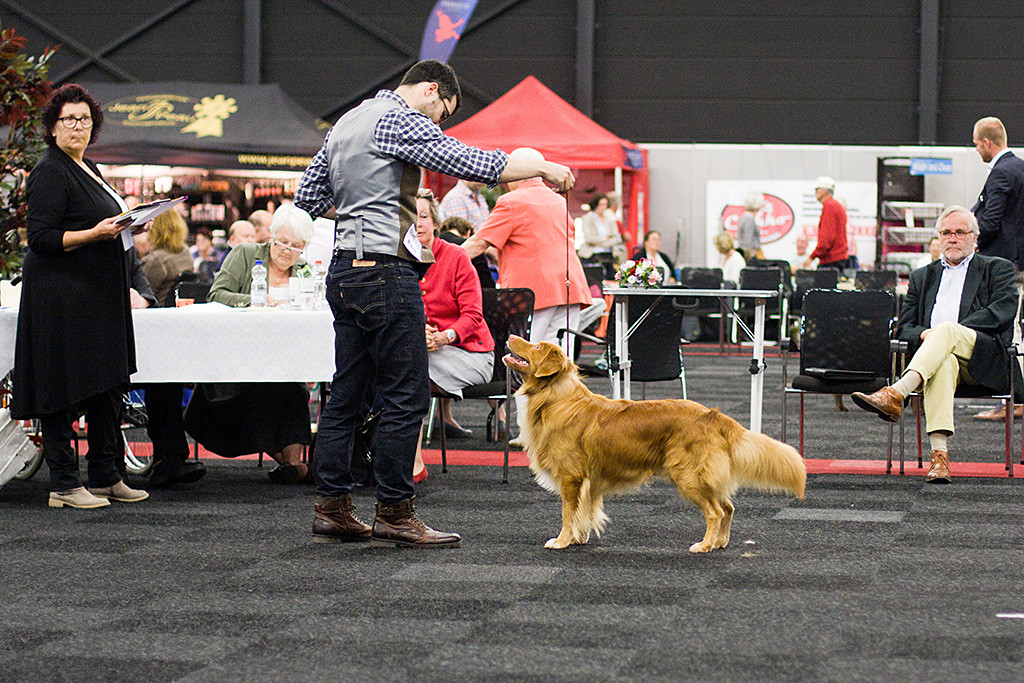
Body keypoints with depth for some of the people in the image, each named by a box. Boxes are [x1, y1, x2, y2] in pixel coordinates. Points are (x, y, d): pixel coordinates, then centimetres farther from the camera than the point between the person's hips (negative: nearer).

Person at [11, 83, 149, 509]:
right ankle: (63, 485, 0)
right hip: (61, 296, -9)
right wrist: (94, 234, -24)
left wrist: (126, 223, 11)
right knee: (64, 389, -5)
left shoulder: (88, 169, 17)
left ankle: (106, 477, 18)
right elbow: (41, 238, -17)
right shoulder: (50, 172, -11)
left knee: (107, 386, 10)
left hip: (97, 296, 9)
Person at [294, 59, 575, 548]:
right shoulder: (400, 119, -8)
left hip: (345, 270, 10)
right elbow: (472, 163, -16)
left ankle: (331, 508, 13)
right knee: (406, 395, -5)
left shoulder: (346, 124, 20)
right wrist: (544, 169, -7)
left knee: (346, 393, 11)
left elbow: (308, 196, 23)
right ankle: (394, 513, -4)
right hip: (386, 270, -10)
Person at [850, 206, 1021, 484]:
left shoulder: (997, 269, 17)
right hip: (939, 354, 2)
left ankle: (894, 395, -52)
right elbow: (904, 328, 20)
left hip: (987, 358, -2)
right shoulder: (922, 277, 28)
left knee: (946, 330, -34)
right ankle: (939, 454, -53)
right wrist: (924, 334, -7)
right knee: (944, 362, -38)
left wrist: (949, 332, -11)